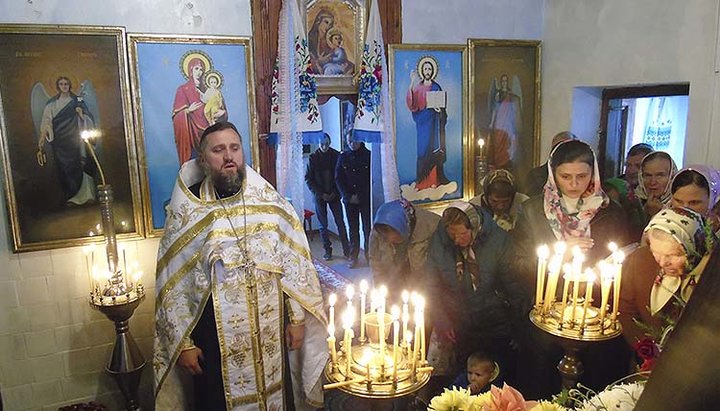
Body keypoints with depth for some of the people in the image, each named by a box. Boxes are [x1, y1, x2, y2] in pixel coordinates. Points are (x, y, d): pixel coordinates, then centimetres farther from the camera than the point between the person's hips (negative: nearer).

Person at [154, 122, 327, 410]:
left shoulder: (270, 202, -2)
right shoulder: (186, 212, -7)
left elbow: (295, 263, 1)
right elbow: (172, 286, -4)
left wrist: (297, 318, 0)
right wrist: (183, 343, -3)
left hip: (271, 334, 2)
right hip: (215, 341, -1)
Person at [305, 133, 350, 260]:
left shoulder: (336, 156, -1)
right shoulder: (313, 158, -2)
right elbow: (308, 179, -1)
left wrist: (335, 193, -7)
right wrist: (321, 194, -8)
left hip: (334, 195, 0)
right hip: (319, 196, 0)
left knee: (340, 223, -2)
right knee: (323, 225, 5)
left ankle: (346, 250, 5)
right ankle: (327, 250, 16)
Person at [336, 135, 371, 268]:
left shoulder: (368, 156, -3)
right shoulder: (343, 157, 6)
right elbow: (338, 179, 6)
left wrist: (360, 196, -8)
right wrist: (348, 196, -5)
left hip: (366, 199, -2)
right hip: (349, 199, 2)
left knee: (368, 228, 0)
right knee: (353, 228, 7)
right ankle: (353, 257, 15)